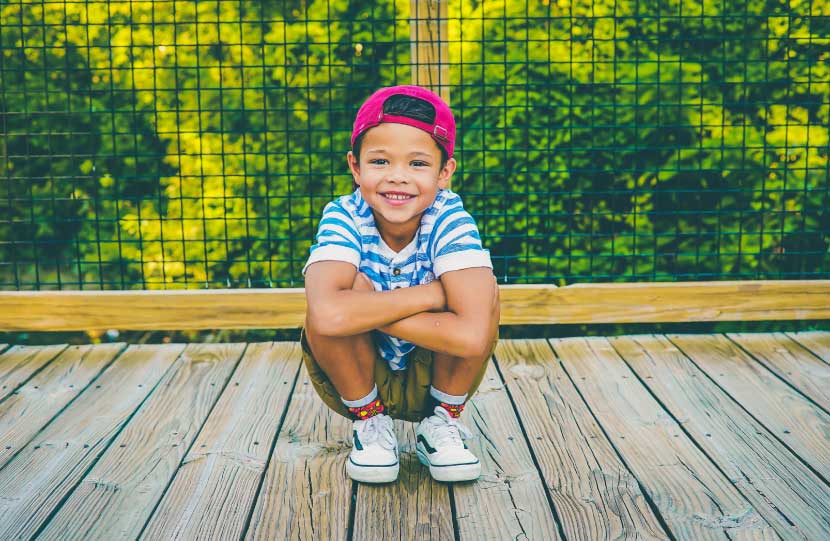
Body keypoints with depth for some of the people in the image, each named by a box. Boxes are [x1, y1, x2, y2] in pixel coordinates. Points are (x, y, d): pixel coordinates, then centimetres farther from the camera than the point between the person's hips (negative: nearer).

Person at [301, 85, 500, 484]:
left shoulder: (448, 216, -22)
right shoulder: (344, 217, -22)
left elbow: (473, 336, -36)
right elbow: (328, 316, -43)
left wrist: (365, 311, -32)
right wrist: (431, 295, -33)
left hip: (435, 376, 1)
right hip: (355, 377, 0)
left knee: (483, 290, -25)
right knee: (353, 285, -29)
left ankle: (442, 423, -3)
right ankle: (369, 422, -5)